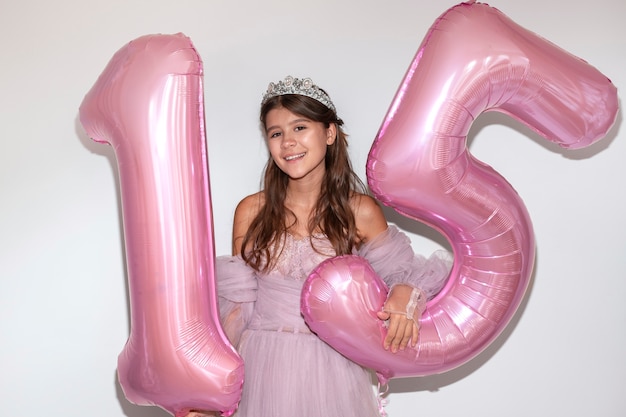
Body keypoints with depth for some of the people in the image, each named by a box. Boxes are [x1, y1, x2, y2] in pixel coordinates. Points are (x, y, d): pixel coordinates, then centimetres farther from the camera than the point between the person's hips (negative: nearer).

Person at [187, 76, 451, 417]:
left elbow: (396, 272, 4)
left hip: (332, 372, 0)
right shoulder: (251, 211, -3)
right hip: (264, 367, 1)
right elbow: (235, 305, 1)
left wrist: (405, 293, -19)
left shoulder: (361, 212, -5)